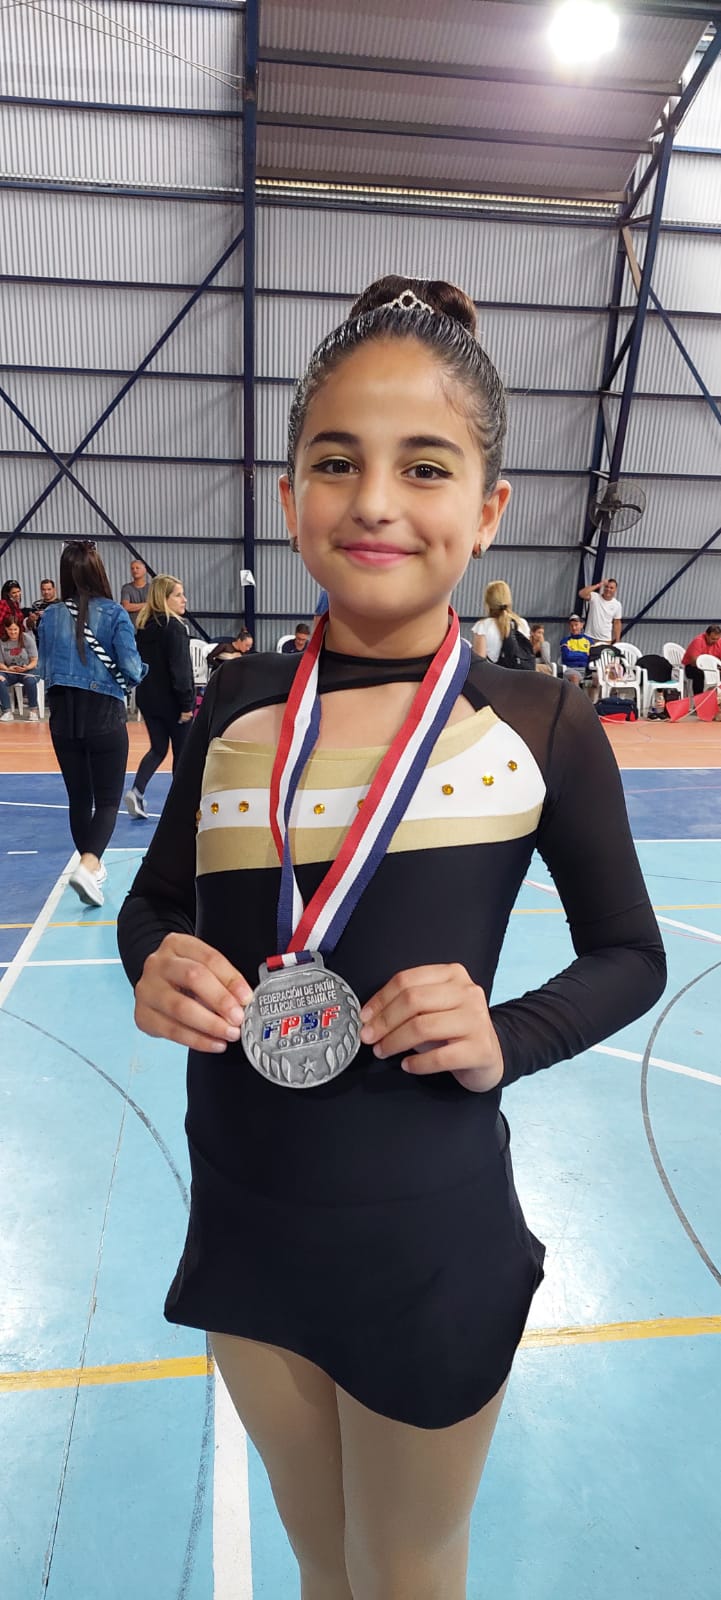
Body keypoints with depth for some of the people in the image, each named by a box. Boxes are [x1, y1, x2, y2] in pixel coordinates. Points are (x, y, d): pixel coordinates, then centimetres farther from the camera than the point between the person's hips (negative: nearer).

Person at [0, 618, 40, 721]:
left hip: (27, 670, -1)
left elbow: (34, 661, -4)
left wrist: (26, 668, -24)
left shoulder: (27, 639, -6)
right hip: (10, 672, 1)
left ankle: (32, 711, -18)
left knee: (30, 681, -36)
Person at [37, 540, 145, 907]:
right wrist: (136, 673, 10)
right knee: (108, 800, 3)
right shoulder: (114, 613, -9)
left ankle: (91, 866, 29)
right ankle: (88, 865, -18)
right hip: (105, 716, -4)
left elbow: (44, 668, 8)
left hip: (63, 718, 4)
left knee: (79, 798, 16)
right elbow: (132, 670, -12)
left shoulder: (50, 616, 2)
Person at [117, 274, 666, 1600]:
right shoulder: (236, 709, -6)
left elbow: (630, 956, -1)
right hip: (242, 1229, 3)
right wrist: (155, 970, -14)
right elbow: (153, 901, 8)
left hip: (431, 1246, -2)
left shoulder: (542, 728, -12)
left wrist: (506, 1040, -18)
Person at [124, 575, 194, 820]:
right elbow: (180, 669, -20)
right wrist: (186, 704, -17)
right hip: (171, 700, -7)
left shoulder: (143, 625, 7)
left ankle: (137, 791, -1)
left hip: (147, 698, 7)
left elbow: (140, 663, 13)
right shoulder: (174, 627, -17)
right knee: (182, 751, 8)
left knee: (158, 748, 16)